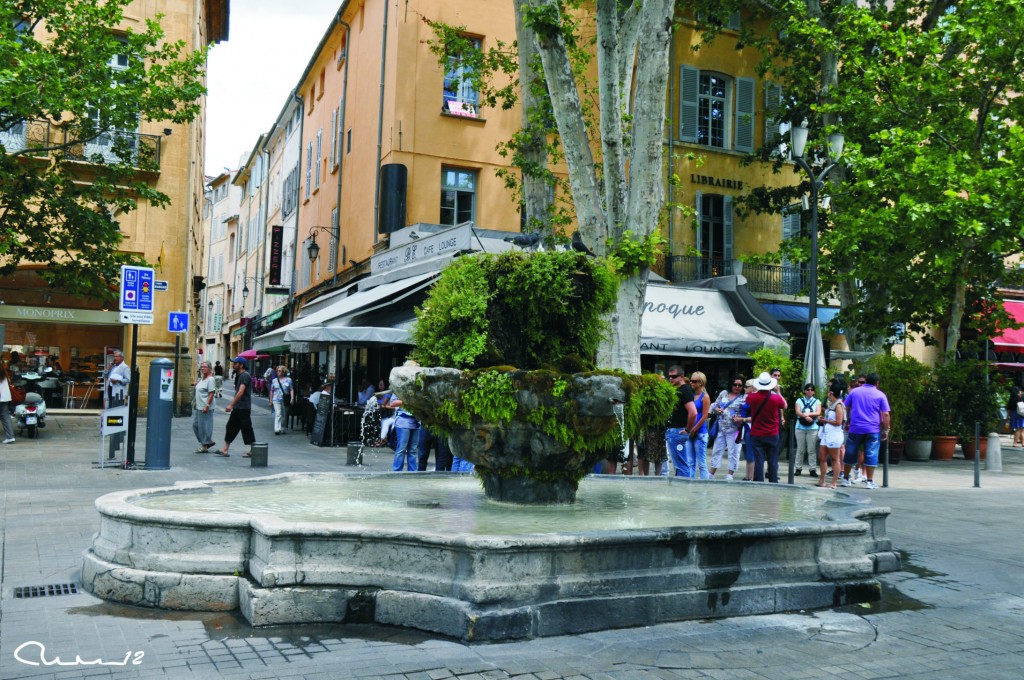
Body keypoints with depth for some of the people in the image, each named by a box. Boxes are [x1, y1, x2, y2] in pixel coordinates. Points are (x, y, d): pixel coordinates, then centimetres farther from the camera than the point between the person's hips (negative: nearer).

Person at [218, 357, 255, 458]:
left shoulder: (245, 375, -16)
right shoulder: (239, 375, 16)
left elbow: (241, 392, -24)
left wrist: (231, 405, -25)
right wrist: (232, 405, 22)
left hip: (243, 408, -10)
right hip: (237, 408, 10)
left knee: (247, 429, -3)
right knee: (231, 427, 9)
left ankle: (252, 451, 4)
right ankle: (225, 450, 11)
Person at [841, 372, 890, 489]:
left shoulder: (854, 392, 8)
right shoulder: (880, 395, 1)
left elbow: (846, 409, 10)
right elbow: (885, 415, -3)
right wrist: (886, 430, 3)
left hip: (855, 428, 2)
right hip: (873, 430, -2)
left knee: (850, 454, 9)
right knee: (871, 455, 1)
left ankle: (845, 479, 14)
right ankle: (869, 481, 1)